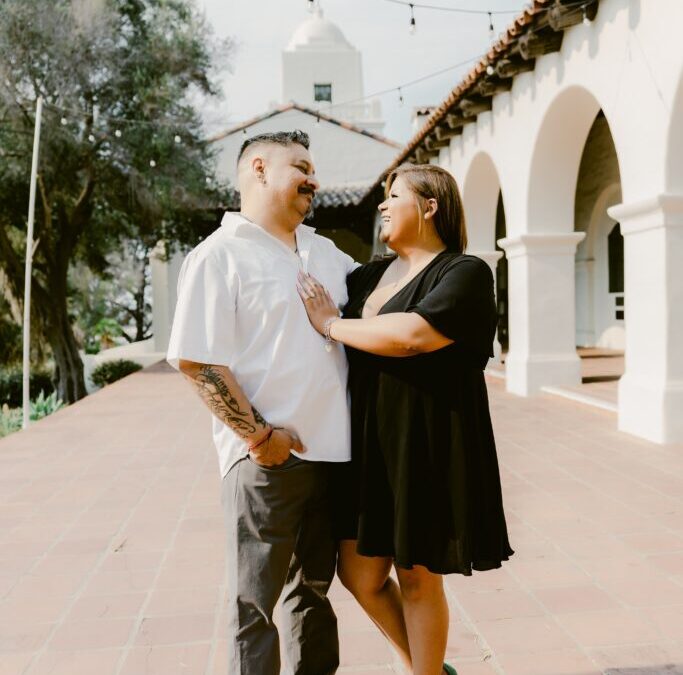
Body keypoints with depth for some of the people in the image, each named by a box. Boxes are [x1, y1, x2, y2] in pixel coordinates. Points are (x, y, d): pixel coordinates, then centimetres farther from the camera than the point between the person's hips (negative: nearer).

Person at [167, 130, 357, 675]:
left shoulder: (324, 250, 13)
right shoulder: (220, 254, -9)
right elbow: (196, 361, -15)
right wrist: (259, 435, -16)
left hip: (331, 448, 7)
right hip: (269, 457, -7)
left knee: (314, 586, 20)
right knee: (257, 600, 6)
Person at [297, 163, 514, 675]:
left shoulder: (465, 273, -9)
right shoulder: (369, 276, 11)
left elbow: (410, 335, -26)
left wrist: (331, 324, -15)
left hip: (427, 445, -7)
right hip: (370, 443, 7)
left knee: (418, 579, 5)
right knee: (359, 573, 11)